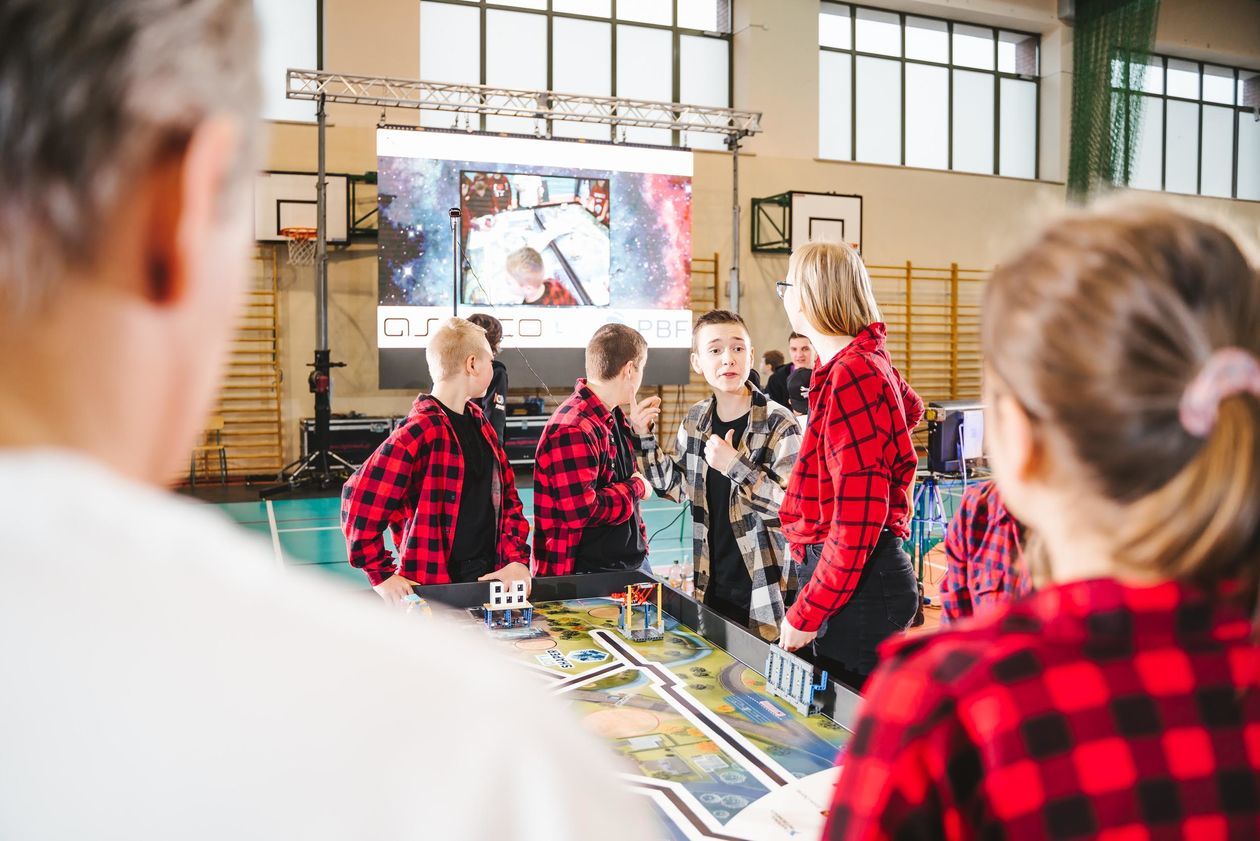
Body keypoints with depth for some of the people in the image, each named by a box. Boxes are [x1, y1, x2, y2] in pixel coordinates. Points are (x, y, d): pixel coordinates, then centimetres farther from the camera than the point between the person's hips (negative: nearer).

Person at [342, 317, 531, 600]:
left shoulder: (478, 421, 8)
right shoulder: (420, 431, -18)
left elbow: (506, 494, 11)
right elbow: (359, 500, -20)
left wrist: (518, 559, -1)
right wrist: (382, 575, -17)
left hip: (490, 577, 7)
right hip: (433, 588, -7)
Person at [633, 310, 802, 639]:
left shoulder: (778, 423, -13)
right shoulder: (695, 420, 4)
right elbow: (677, 486, 14)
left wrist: (734, 466, -26)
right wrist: (644, 437, 4)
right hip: (710, 586, 5)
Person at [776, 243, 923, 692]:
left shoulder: (852, 376, -19)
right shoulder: (868, 359, 10)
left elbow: (858, 517, -22)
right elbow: (911, 408, 35)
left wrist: (806, 613, -17)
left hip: (860, 585, -10)